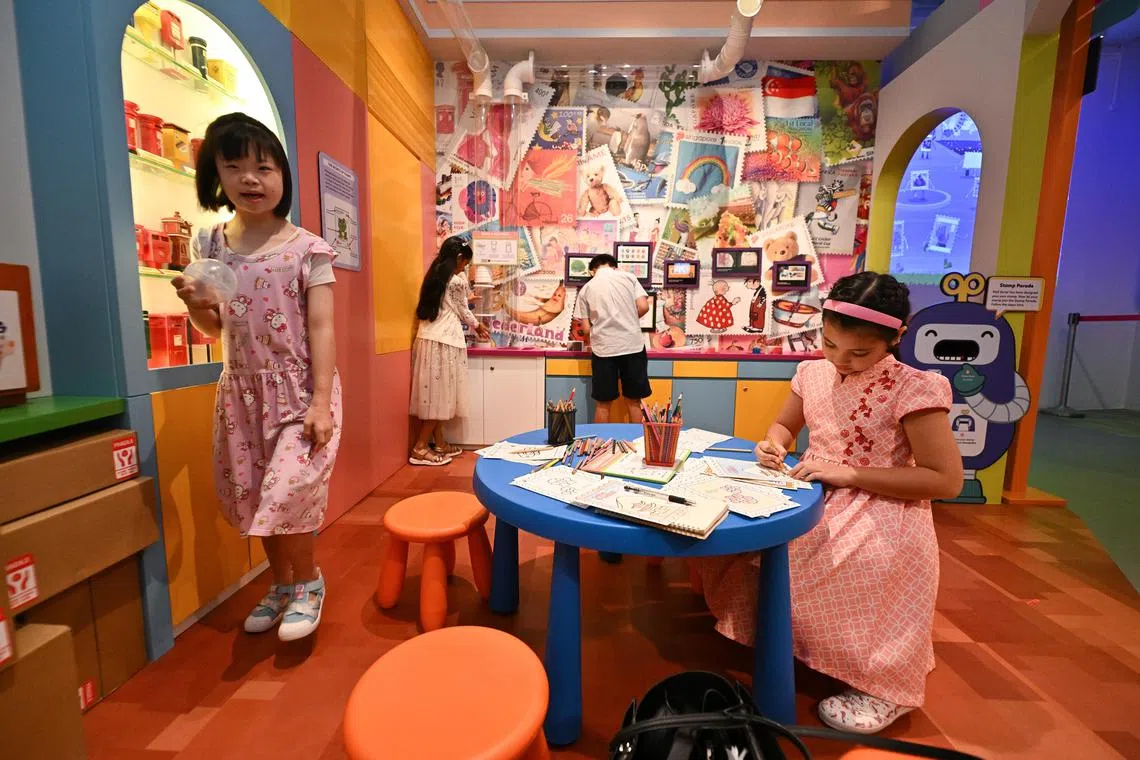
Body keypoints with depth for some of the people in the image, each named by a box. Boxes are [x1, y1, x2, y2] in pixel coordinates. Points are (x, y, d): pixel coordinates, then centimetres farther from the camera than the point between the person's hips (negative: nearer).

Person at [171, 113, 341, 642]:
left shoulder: (308, 249, -7)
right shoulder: (209, 245, 7)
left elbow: (321, 330, -12)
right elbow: (216, 329, 14)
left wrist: (321, 403, -17)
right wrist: (194, 305, -9)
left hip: (298, 388, -5)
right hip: (242, 390, 5)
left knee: (287, 490, -9)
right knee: (253, 496, 12)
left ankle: (308, 582, 19)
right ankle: (282, 584, 35)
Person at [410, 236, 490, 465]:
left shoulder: (434, 276, 14)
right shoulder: (456, 281, -9)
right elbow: (463, 311, 3)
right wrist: (478, 326, 20)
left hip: (429, 338, 9)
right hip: (443, 341, -9)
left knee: (435, 393, 12)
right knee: (439, 394, -2)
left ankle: (439, 444, 21)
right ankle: (420, 448, 2)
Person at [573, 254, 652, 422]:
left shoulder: (586, 289, 6)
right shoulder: (628, 277, 6)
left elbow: (586, 328, 2)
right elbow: (643, 307, -3)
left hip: (604, 349, 0)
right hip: (632, 345, 0)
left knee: (604, 403, 12)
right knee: (633, 401, 12)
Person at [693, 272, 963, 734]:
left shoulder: (913, 389, -16)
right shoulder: (812, 372, 2)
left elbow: (947, 480, -17)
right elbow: (785, 424, 18)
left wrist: (849, 474, -23)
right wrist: (773, 445, -8)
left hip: (879, 515, -6)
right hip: (814, 499, 7)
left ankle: (882, 684, -1)